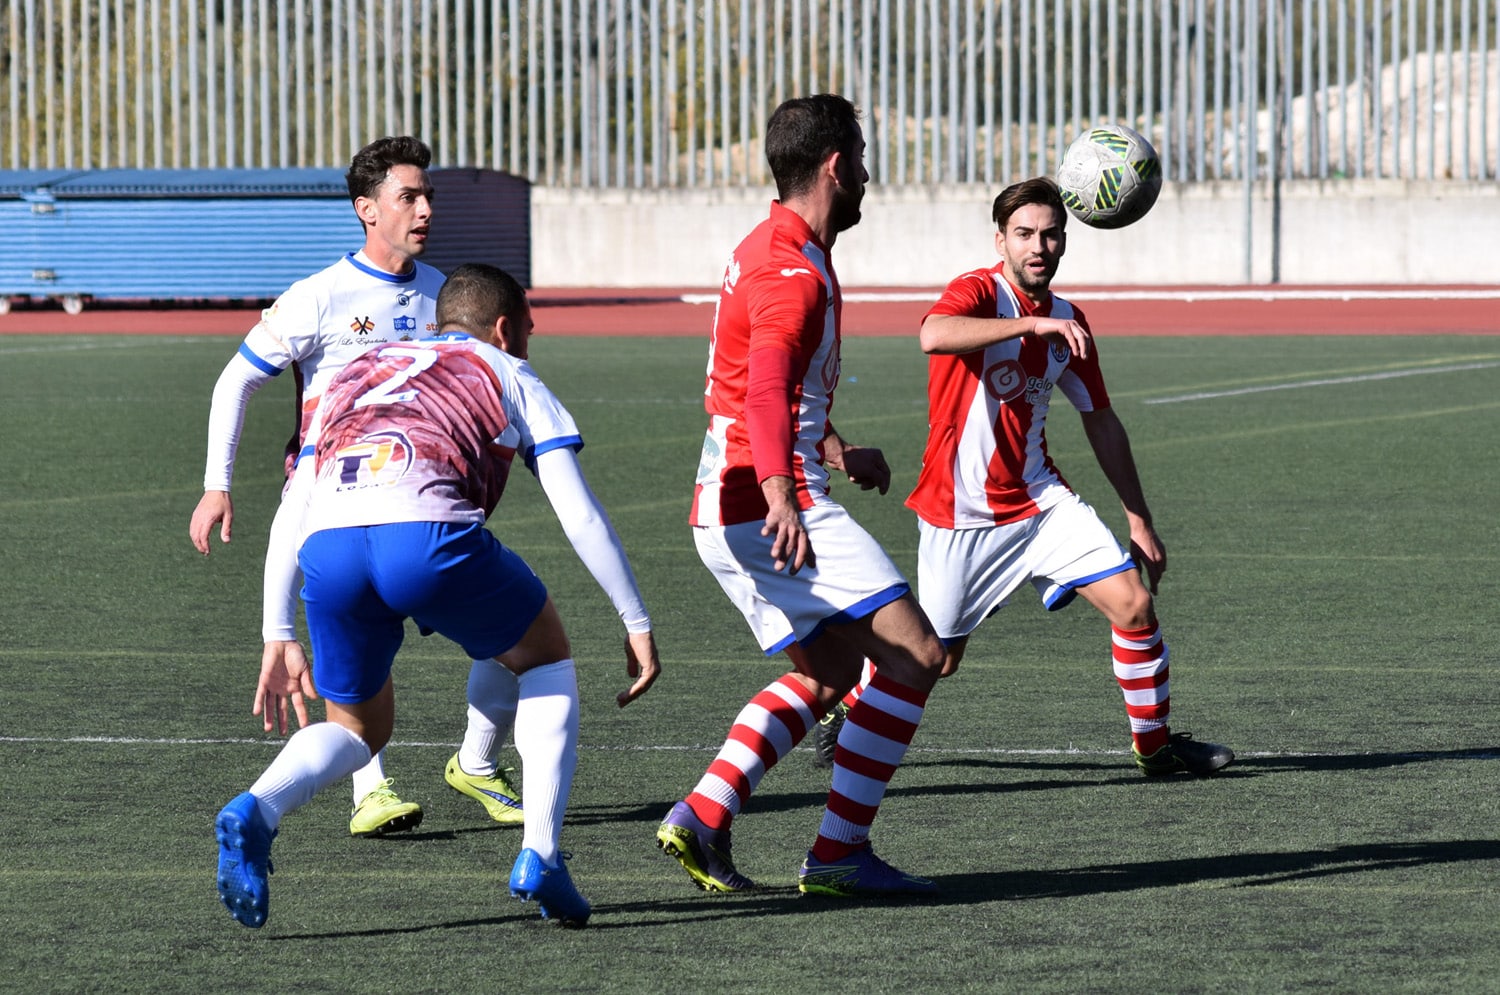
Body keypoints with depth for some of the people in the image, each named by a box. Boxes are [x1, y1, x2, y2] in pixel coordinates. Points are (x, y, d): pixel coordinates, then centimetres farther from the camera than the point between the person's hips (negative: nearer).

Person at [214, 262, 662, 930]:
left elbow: (292, 515, 33)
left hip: (329, 549, 3)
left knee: (357, 729, 24)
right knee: (547, 660, 24)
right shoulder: (508, 376, 27)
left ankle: (257, 811, -8)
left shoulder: (358, 371, 38)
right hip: (428, 532, -3)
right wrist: (637, 624, 24)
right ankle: (540, 858, 13)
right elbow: (579, 514, 18)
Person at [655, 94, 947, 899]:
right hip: (770, 508, -10)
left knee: (829, 672, 20)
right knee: (914, 655, -10)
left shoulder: (765, 252, 17)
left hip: (729, 514, 10)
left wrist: (835, 453, 43)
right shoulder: (792, 274, -16)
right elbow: (766, 391, -33)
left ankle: (701, 818, 8)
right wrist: (780, 496, -46)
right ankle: (839, 853, -12)